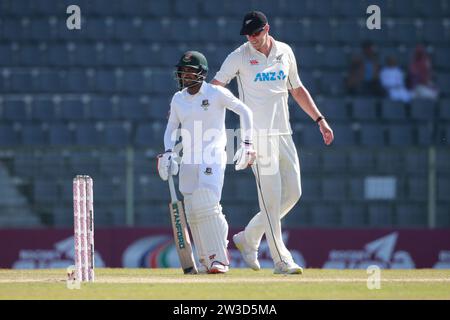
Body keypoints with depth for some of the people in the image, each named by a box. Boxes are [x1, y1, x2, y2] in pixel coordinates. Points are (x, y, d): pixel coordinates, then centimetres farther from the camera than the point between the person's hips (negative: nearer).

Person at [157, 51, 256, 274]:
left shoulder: (216, 94, -4)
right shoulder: (178, 99, 11)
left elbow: (244, 111, -2)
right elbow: (171, 128, 18)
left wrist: (247, 143, -7)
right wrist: (168, 151, 1)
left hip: (212, 157, -6)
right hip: (188, 161, 6)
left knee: (206, 204, -19)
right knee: (192, 212, 2)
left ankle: (218, 258, -15)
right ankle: (205, 260, 13)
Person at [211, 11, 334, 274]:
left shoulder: (285, 52, 10)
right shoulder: (240, 56, -4)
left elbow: (297, 89, 20)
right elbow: (215, 86, -12)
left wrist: (320, 119, 16)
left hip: (283, 134, 6)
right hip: (257, 134, -6)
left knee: (293, 192, 5)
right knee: (271, 196, -10)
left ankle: (249, 238, 20)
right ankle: (281, 260, -7)